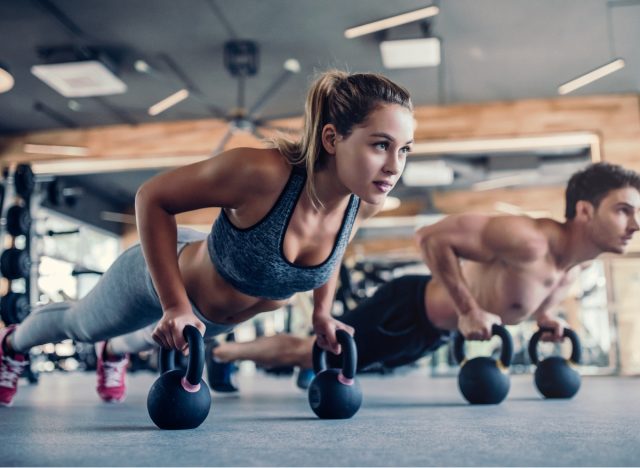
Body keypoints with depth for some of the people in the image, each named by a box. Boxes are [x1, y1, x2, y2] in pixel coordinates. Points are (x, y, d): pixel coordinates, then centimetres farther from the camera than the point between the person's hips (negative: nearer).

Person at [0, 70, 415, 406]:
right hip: (158, 278, -4)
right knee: (79, 324, 28)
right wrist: (176, 306, -31)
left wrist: (322, 312, -2)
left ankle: (115, 352, 73)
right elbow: (153, 198, -30)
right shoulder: (260, 173, -44)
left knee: (158, 338, 38)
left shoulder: (367, 202, -26)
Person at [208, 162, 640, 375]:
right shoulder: (529, 240, -34)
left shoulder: (576, 265, -4)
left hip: (435, 331, 9)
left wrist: (544, 316, 2)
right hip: (409, 310, -9)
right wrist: (468, 310, -30)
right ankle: (214, 351, 22)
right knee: (306, 352, 3)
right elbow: (432, 237, -32)